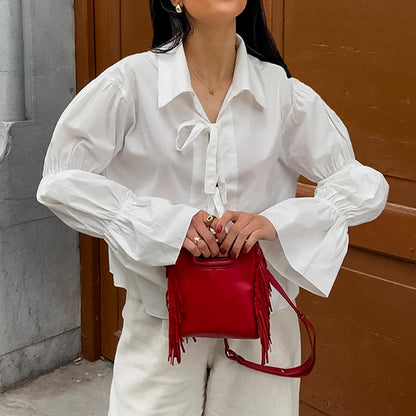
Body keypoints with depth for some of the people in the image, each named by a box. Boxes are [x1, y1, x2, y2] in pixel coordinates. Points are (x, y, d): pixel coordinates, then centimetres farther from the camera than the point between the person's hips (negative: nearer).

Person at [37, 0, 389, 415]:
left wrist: (277, 221, -18)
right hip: (161, 322, -1)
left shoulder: (284, 93, -3)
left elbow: (366, 187, -1)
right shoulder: (131, 83, -8)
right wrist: (167, 222, -19)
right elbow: (60, 181, -8)